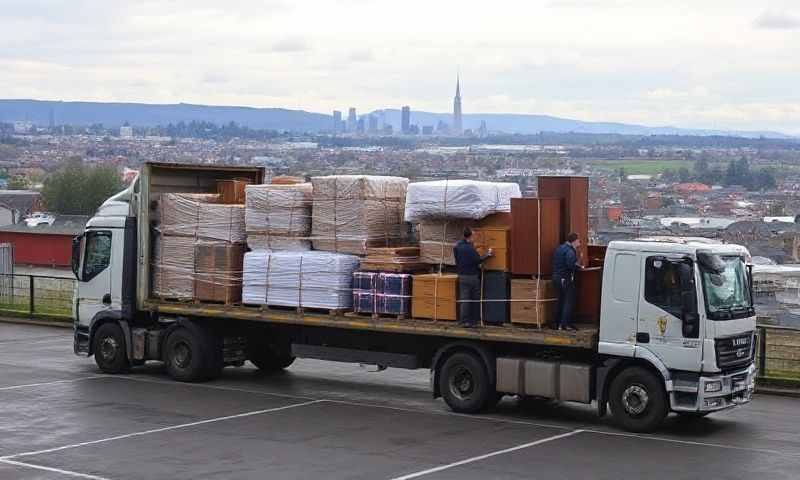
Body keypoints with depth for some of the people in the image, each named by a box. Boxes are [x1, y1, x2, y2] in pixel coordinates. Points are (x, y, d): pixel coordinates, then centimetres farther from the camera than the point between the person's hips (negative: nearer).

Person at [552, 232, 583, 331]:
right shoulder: (569, 251, -17)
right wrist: (579, 267, -11)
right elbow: (571, 265, -30)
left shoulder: (560, 248, 13)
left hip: (556, 277, 9)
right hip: (565, 279, -9)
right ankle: (565, 324, -8)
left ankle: (558, 323, 21)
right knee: (569, 301, -5)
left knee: (561, 300, 17)